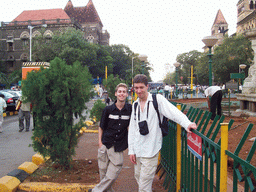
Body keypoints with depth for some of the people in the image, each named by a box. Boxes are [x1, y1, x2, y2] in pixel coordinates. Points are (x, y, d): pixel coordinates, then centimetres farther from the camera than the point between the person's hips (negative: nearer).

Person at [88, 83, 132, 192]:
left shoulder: (130, 109, 0)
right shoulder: (108, 109, 0)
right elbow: (101, 127, 8)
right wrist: (100, 141, 2)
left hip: (118, 147, 0)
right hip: (105, 145, 0)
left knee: (112, 174, -4)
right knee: (103, 172, 8)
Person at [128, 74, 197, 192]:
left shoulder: (157, 99, -7)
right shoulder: (135, 105, 10)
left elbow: (173, 112, -21)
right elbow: (132, 129, 13)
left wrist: (187, 123, -38)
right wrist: (131, 150, 11)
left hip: (150, 150, -6)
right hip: (137, 150, 6)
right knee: (138, 176, 20)